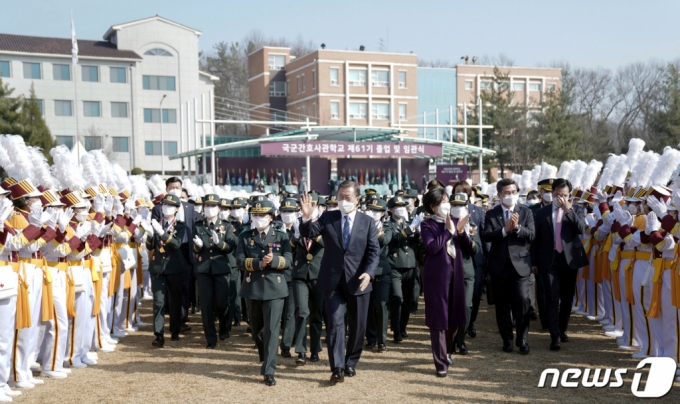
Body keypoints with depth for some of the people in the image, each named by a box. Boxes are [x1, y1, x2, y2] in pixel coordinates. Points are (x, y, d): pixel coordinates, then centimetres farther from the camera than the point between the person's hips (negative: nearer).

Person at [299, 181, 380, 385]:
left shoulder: (367, 222, 2)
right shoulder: (327, 218, 3)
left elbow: (374, 252, -4)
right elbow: (308, 233, -10)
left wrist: (368, 272, -21)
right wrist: (307, 217, -30)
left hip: (358, 281, 1)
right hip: (333, 281, -1)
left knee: (358, 326, 11)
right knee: (335, 324, -5)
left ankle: (350, 363, 28)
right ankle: (337, 368, -3)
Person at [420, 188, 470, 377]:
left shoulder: (453, 222, 11)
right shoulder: (427, 225, -5)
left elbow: (467, 246, 5)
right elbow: (431, 247, -21)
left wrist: (460, 231, -12)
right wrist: (448, 231, -18)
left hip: (455, 274, 6)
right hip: (437, 275, -6)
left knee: (454, 317, 14)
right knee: (438, 318, -2)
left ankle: (445, 352, 37)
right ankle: (441, 363, 4)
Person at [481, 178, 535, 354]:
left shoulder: (526, 212, 6)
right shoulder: (491, 214, 4)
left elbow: (531, 235, -5)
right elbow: (486, 236, -9)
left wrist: (517, 227, -22)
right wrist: (504, 230, -21)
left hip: (520, 263, -1)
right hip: (499, 264, 1)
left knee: (522, 300, -10)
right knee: (502, 304, 7)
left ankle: (522, 339, 3)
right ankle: (507, 339, 18)